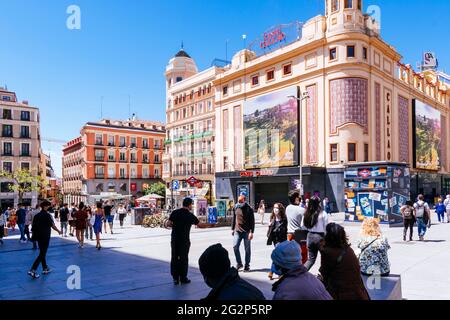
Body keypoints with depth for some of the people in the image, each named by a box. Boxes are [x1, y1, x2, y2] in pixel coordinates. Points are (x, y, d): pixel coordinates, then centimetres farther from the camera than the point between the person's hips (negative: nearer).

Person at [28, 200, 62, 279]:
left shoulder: (37, 215, 7)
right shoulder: (47, 215, -13)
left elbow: (34, 226, 10)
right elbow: (52, 225, -13)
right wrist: (58, 231, 2)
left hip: (38, 236, 7)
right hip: (45, 237, -7)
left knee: (42, 253, 17)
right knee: (42, 254, -2)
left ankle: (45, 268, 26)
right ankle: (32, 270, -9)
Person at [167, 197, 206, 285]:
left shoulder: (175, 212, 1)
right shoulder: (190, 215, -7)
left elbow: (169, 224, 0)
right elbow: (199, 225, 2)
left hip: (174, 239, 3)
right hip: (184, 240, -3)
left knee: (174, 258, 9)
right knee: (183, 259, 6)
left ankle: (175, 278, 13)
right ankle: (183, 278, 13)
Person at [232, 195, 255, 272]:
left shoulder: (249, 209, -8)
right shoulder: (236, 208, 6)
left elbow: (252, 221, -8)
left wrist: (251, 232, -14)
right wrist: (233, 229, 15)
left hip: (246, 232, -4)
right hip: (237, 231, 4)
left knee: (247, 249, 4)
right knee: (235, 246, -5)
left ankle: (247, 266, 16)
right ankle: (239, 263, 12)